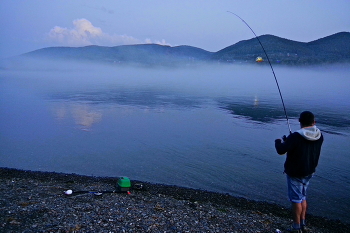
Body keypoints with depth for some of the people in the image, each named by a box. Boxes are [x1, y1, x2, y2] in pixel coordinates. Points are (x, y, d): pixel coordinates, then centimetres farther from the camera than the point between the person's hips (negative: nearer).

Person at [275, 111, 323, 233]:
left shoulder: (295, 137, -26)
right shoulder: (319, 136, -4)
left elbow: (281, 150, -24)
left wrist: (278, 142, -2)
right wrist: (288, 140, 10)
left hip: (295, 173, -7)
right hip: (309, 172, 7)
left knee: (296, 199, 6)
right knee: (302, 198, 21)